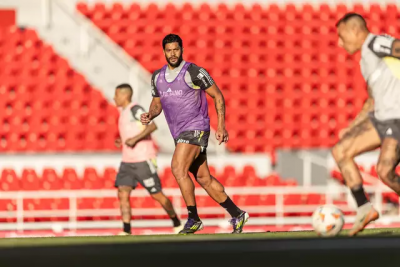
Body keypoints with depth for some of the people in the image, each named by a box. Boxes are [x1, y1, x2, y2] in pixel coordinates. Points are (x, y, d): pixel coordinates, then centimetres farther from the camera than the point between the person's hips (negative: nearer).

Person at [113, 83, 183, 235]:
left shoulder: (135, 109, -12)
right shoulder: (125, 112, 17)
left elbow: (152, 126, -24)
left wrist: (135, 139, -26)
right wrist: (122, 141, 16)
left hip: (143, 160, -9)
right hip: (127, 162, 9)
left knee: (156, 194, -1)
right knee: (123, 194, -6)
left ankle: (177, 225, 14)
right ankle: (126, 232, -9)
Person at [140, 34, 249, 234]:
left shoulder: (194, 72, -10)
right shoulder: (157, 77, 9)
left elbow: (218, 96, -5)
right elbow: (157, 103, 21)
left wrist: (221, 126, -9)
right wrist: (150, 115, -2)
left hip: (196, 129, -7)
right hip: (179, 134, 7)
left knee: (178, 169, -22)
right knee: (203, 178, 8)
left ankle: (193, 219, -15)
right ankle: (237, 215, 18)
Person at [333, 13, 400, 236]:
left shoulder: (374, 43, -8)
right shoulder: (366, 61, 23)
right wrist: (352, 127, 27)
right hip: (382, 118, 10)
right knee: (340, 151, 3)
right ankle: (365, 209, 4)